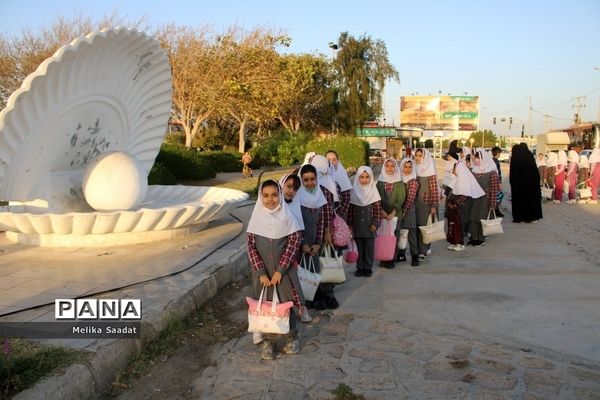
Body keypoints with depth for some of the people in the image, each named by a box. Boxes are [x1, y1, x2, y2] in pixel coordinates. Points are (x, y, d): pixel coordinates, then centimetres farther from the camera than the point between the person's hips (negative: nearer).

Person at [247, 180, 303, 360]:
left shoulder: (287, 216, -7)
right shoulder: (257, 217, -4)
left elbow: (294, 242, -9)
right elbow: (251, 245, -5)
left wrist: (280, 270, -14)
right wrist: (261, 272, -12)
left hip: (283, 269, -1)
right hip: (262, 270, 1)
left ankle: (291, 337, 26)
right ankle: (267, 341, 23)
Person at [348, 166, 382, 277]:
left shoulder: (373, 191, -3)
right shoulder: (354, 191, 1)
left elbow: (378, 209, -3)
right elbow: (350, 209, 4)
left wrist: (375, 223, -9)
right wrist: (350, 224, 1)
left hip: (369, 226, -1)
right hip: (357, 225, 1)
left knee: (369, 248, 4)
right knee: (359, 247, 7)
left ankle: (368, 268, 16)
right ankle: (360, 267, 18)